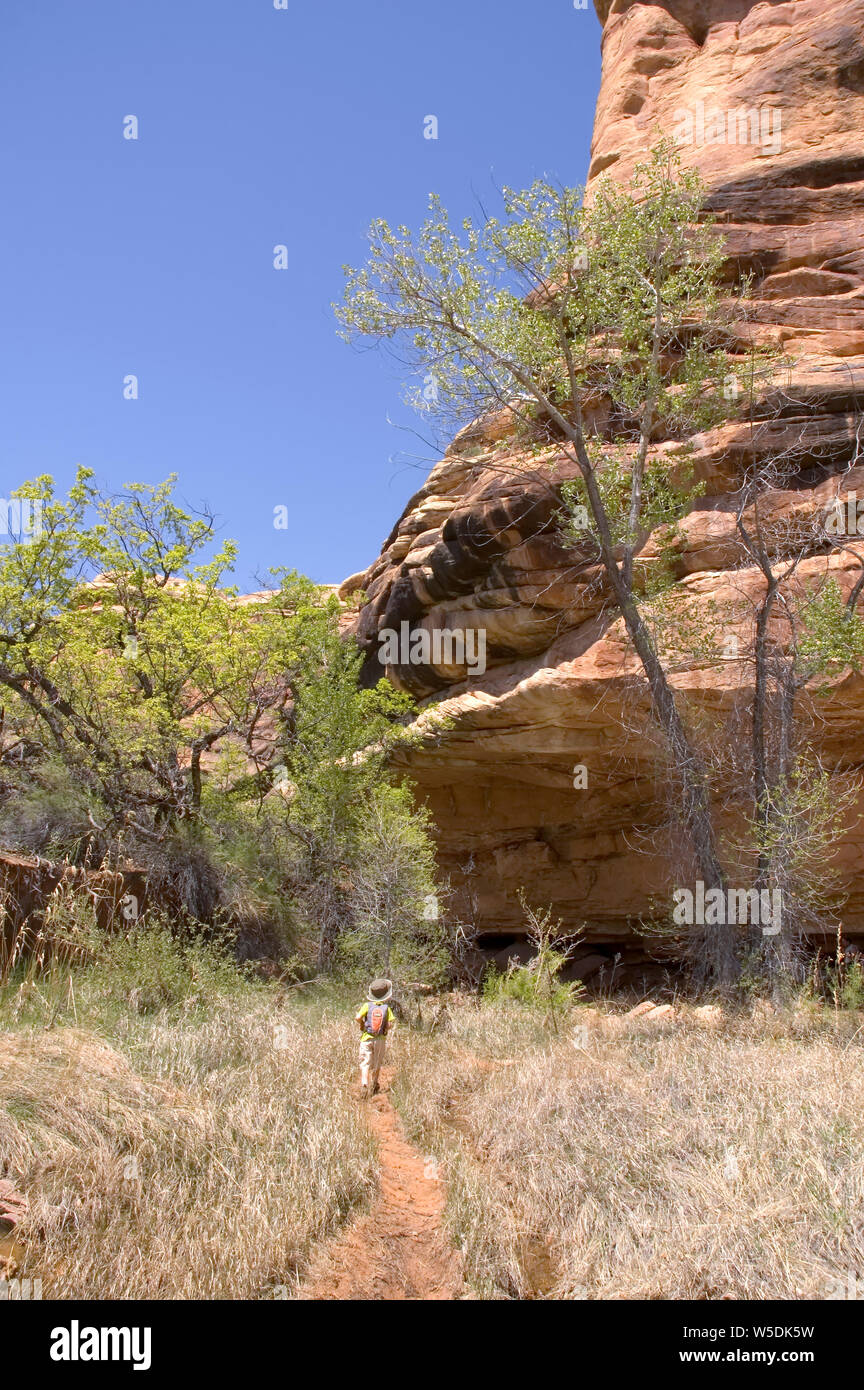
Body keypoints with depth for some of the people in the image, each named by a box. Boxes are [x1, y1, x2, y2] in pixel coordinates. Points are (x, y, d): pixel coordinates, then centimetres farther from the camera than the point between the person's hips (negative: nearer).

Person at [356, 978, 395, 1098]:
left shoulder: (367, 1005, -5)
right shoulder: (386, 1008, -3)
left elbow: (358, 1017, -16)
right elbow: (390, 1024, -8)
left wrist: (362, 1024, 4)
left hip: (367, 1038, -1)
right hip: (381, 1039, 1)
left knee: (365, 1063, -3)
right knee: (376, 1064, 16)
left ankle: (364, 1084, -23)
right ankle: (373, 1087, 29)